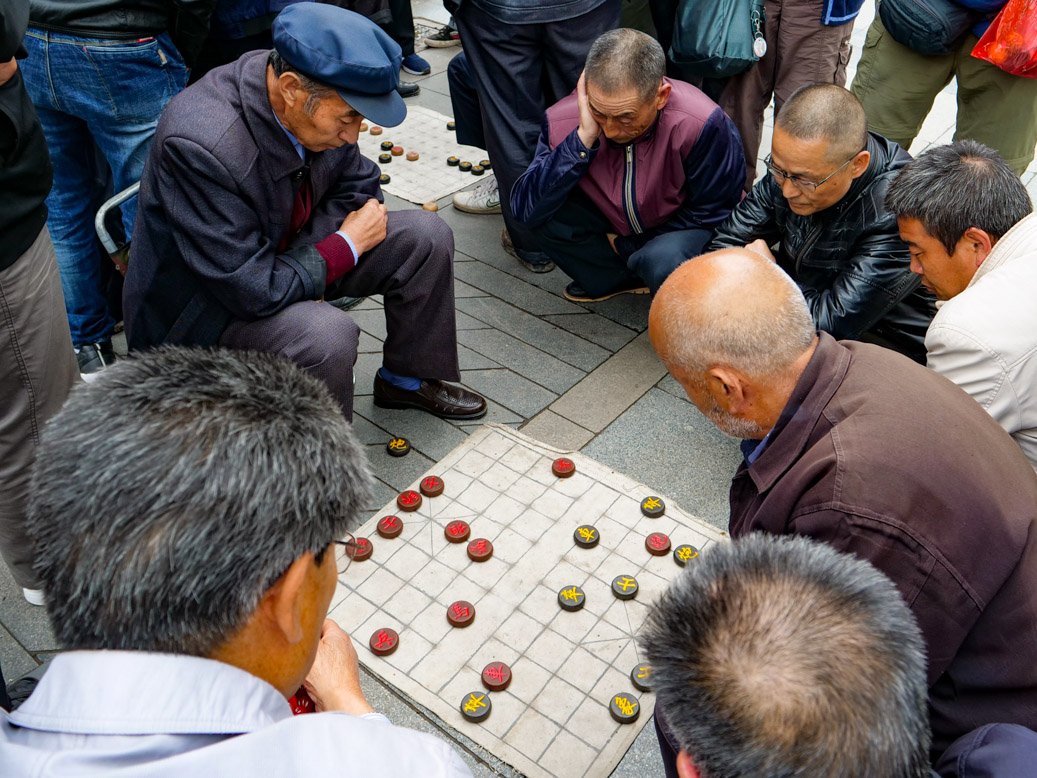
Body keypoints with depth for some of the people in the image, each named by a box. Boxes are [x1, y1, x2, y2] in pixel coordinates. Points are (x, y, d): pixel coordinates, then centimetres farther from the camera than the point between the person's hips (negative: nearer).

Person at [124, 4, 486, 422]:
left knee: (426, 237, -3)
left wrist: (300, 263, -15)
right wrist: (348, 245, -21)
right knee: (327, 335, -35)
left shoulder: (320, 101, -14)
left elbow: (358, 186, 1)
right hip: (202, 304, -7)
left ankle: (407, 379, 17)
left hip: (285, 257, 7)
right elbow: (253, 289, -33)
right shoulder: (200, 144, -35)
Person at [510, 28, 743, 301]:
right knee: (546, 212, -22)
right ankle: (627, 278, -1)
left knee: (663, 261, -37)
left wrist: (626, 246, -13)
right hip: (615, 225, 4)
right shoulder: (562, 121, -22)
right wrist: (583, 139, -37)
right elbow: (524, 209, -28)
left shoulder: (705, 126, -29)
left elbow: (711, 217, -14)